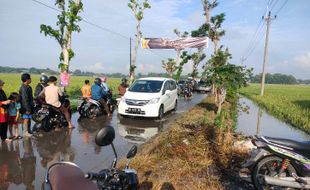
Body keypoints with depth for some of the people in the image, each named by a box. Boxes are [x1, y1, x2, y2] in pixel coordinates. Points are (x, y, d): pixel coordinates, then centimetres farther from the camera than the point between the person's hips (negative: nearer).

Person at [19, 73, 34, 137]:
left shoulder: (28, 87, 11)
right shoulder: (24, 88, -19)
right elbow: (25, 99, -22)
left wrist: (30, 107, 23)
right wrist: (27, 109, -21)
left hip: (29, 106, 10)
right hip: (26, 107, -10)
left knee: (29, 118, 16)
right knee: (26, 119, -3)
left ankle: (29, 130, 27)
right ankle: (25, 132, 6)